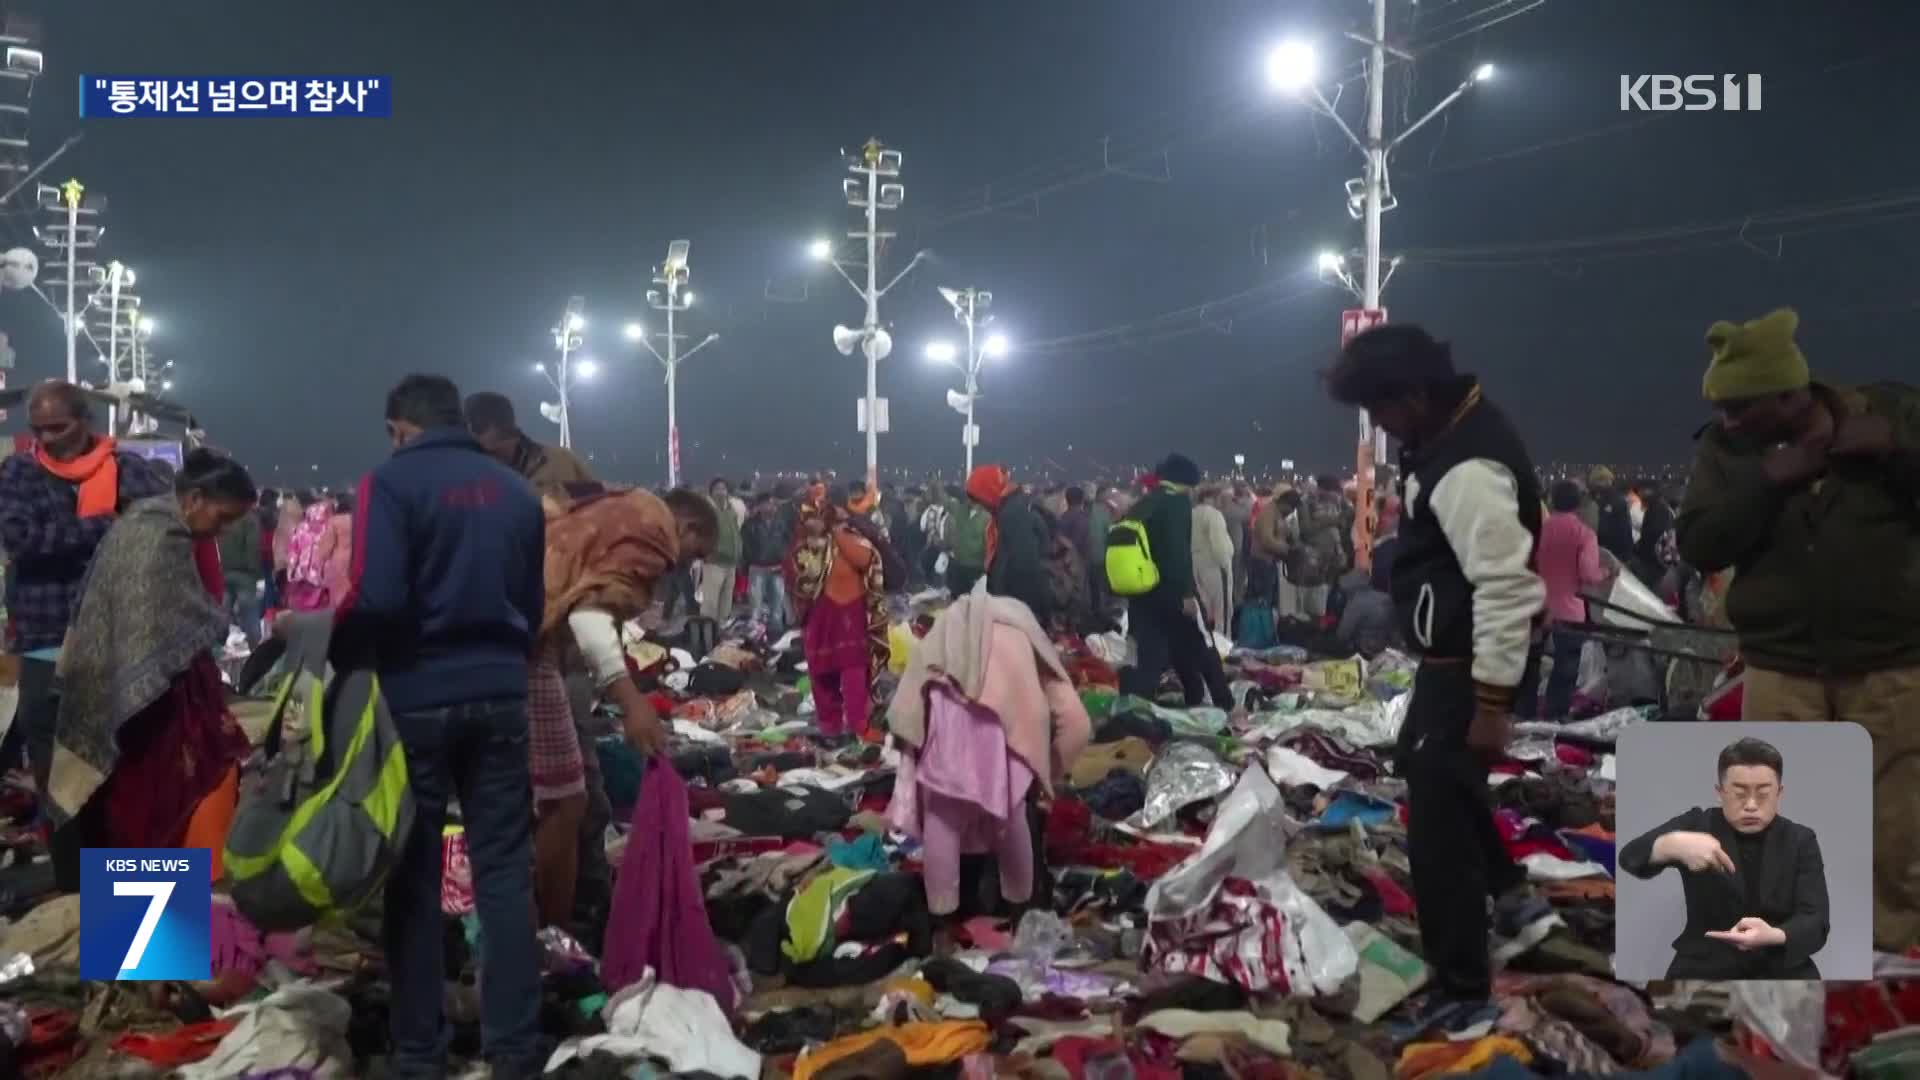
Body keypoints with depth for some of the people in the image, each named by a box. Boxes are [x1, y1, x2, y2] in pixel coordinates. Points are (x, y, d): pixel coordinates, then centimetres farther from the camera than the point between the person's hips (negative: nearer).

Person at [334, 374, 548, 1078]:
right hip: (500, 696, 4)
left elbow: (376, 596, -19)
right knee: (504, 869, 8)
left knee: (414, 873, 6)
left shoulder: (392, 482, -7)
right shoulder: (515, 490, 10)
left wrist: (337, 656, -3)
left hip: (416, 697, -4)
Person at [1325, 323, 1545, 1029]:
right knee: (1423, 767, 30)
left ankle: (1460, 986, 7)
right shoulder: (1452, 431, 5)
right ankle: (1502, 882, 50)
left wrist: (1493, 702, -27)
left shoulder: (1468, 467, -28)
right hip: (1449, 657, 11)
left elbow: (1508, 587, -30)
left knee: (1437, 818, -6)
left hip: (1466, 666, -11)